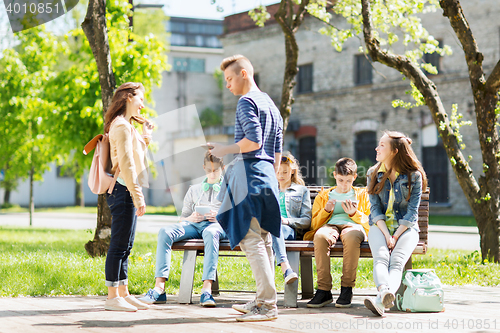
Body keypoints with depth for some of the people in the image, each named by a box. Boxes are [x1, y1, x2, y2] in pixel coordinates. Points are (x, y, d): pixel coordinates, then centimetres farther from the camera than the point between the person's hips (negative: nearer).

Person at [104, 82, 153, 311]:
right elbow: (126, 163, -19)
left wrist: (145, 137, 20)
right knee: (119, 245, -8)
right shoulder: (122, 126, -11)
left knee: (125, 247, 12)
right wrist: (138, 196, -21)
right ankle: (112, 297, -5)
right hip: (123, 191, -10)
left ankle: (123, 294, 17)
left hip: (126, 192, 10)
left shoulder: (126, 125, 21)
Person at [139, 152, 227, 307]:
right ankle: (159, 287, -38)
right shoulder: (194, 190, 31)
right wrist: (190, 218, 2)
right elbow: (183, 217, 26)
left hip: (216, 225, -3)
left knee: (211, 234, -43)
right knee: (165, 232, -29)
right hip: (193, 224, 3)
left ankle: (207, 289, -53)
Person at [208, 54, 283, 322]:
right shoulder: (271, 104, 22)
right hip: (267, 174, 10)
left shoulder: (247, 101, -6)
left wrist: (226, 149, -6)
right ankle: (263, 300, 14)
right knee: (262, 241, 11)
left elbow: (254, 140, -19)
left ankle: (267, 305, -15)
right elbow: (278, 151, 22)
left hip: (250, 171, -10)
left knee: (251, 240, -12)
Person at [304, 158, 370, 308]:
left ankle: (347, 289, -34)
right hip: (330, 226, 1)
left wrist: (354, 213, -3)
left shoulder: (362, 194, 25)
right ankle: (324, 290, -37)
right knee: (320, 235, -39)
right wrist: (326, 210, 1)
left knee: (350, 235, -42)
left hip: (354, 226, -1)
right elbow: (314, 224, 19)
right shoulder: (323, 196, 27)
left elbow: (370, 221, 14)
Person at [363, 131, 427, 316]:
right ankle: (385, 293, -60)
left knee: (397, 261, -31)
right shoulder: (374, 174, 9)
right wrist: (386, 235, -14)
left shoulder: (414, 176, 0)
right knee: (381, 257, -32)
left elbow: (412, 211, -4)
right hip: (380, 226, 2)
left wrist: (395, 236, -16)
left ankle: (381, 300, -59)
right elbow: (375, 208, 2)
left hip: (405, 228, -2)